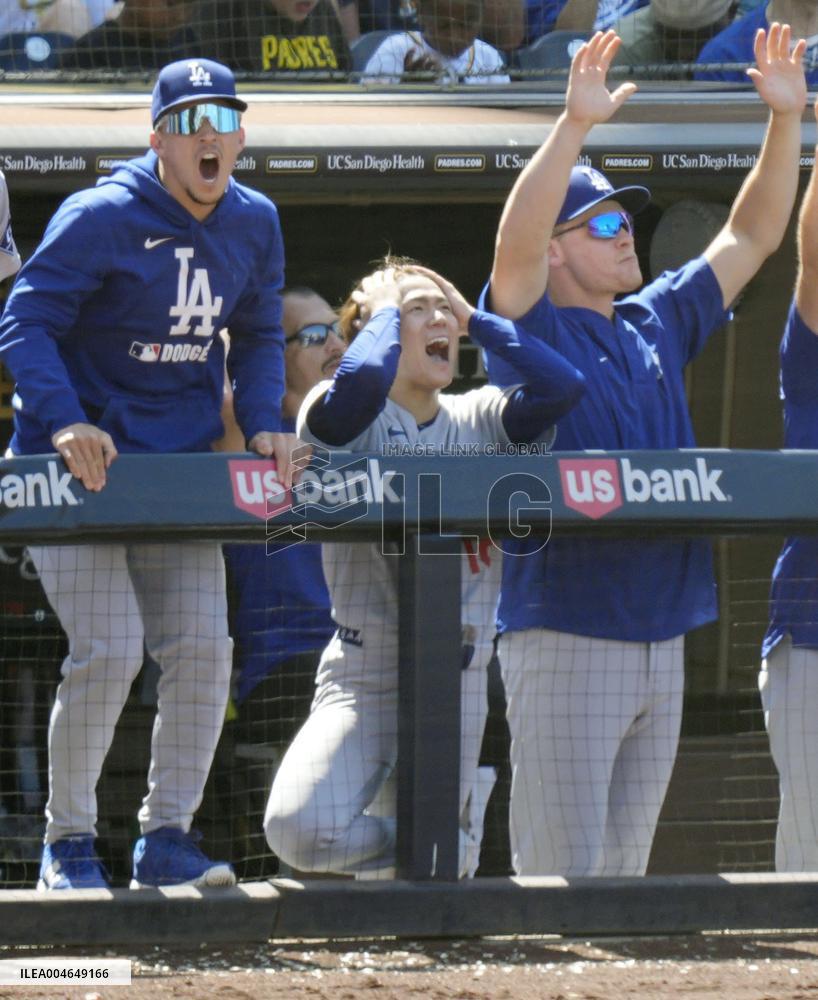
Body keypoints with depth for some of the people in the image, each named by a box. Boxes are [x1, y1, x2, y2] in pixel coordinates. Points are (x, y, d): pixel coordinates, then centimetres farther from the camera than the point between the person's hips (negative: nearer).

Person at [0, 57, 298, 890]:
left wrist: (262, 422, -1)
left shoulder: (254, 225, 5)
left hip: (182, 467, 6)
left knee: (202, 649, -4)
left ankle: (166, 837, 8)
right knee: (108, 650, -15)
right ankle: (67, 843, 0)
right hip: (76, 468, -6)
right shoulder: (101, 218, -14)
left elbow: (257, 337, 17)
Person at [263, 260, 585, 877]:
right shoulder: (349, 416, -3)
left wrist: (476, 319, 3)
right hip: (364, 677, -3)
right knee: (300, 829, -25)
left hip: (459, 680, 3)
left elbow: (562, 386, -7)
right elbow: (359, 382, -28)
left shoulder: (477, 422, 10)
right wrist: (387, 308, -8)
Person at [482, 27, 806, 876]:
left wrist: (785, 119, 10)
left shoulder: (657, 325, 16)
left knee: (624, 864, 11)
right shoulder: (529, 330, -3)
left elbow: (750, 237, 20)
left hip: (662, 636, 7)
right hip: (566, 636, -7)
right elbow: (515, 241, -22)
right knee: (561, 869, -9)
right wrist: (575, 124, -31)